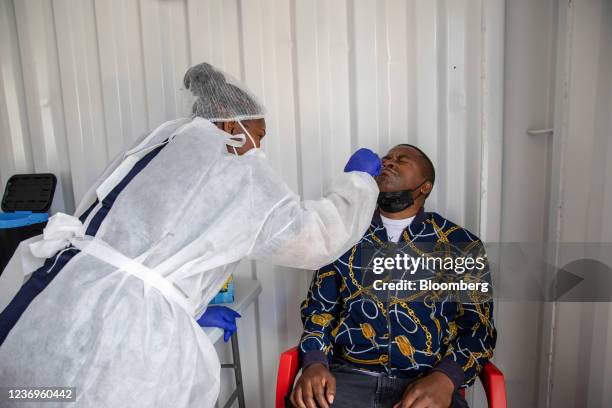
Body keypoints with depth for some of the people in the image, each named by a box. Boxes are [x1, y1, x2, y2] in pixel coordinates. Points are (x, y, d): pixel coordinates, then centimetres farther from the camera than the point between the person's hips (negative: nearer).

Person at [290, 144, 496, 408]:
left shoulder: (461, 245, 8)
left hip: (426, 384, 0)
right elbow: (319, 308, 13)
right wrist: (314, 363, -7)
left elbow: (479, 325, 5)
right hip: (349, 377, 1)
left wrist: (445, 379, -13)